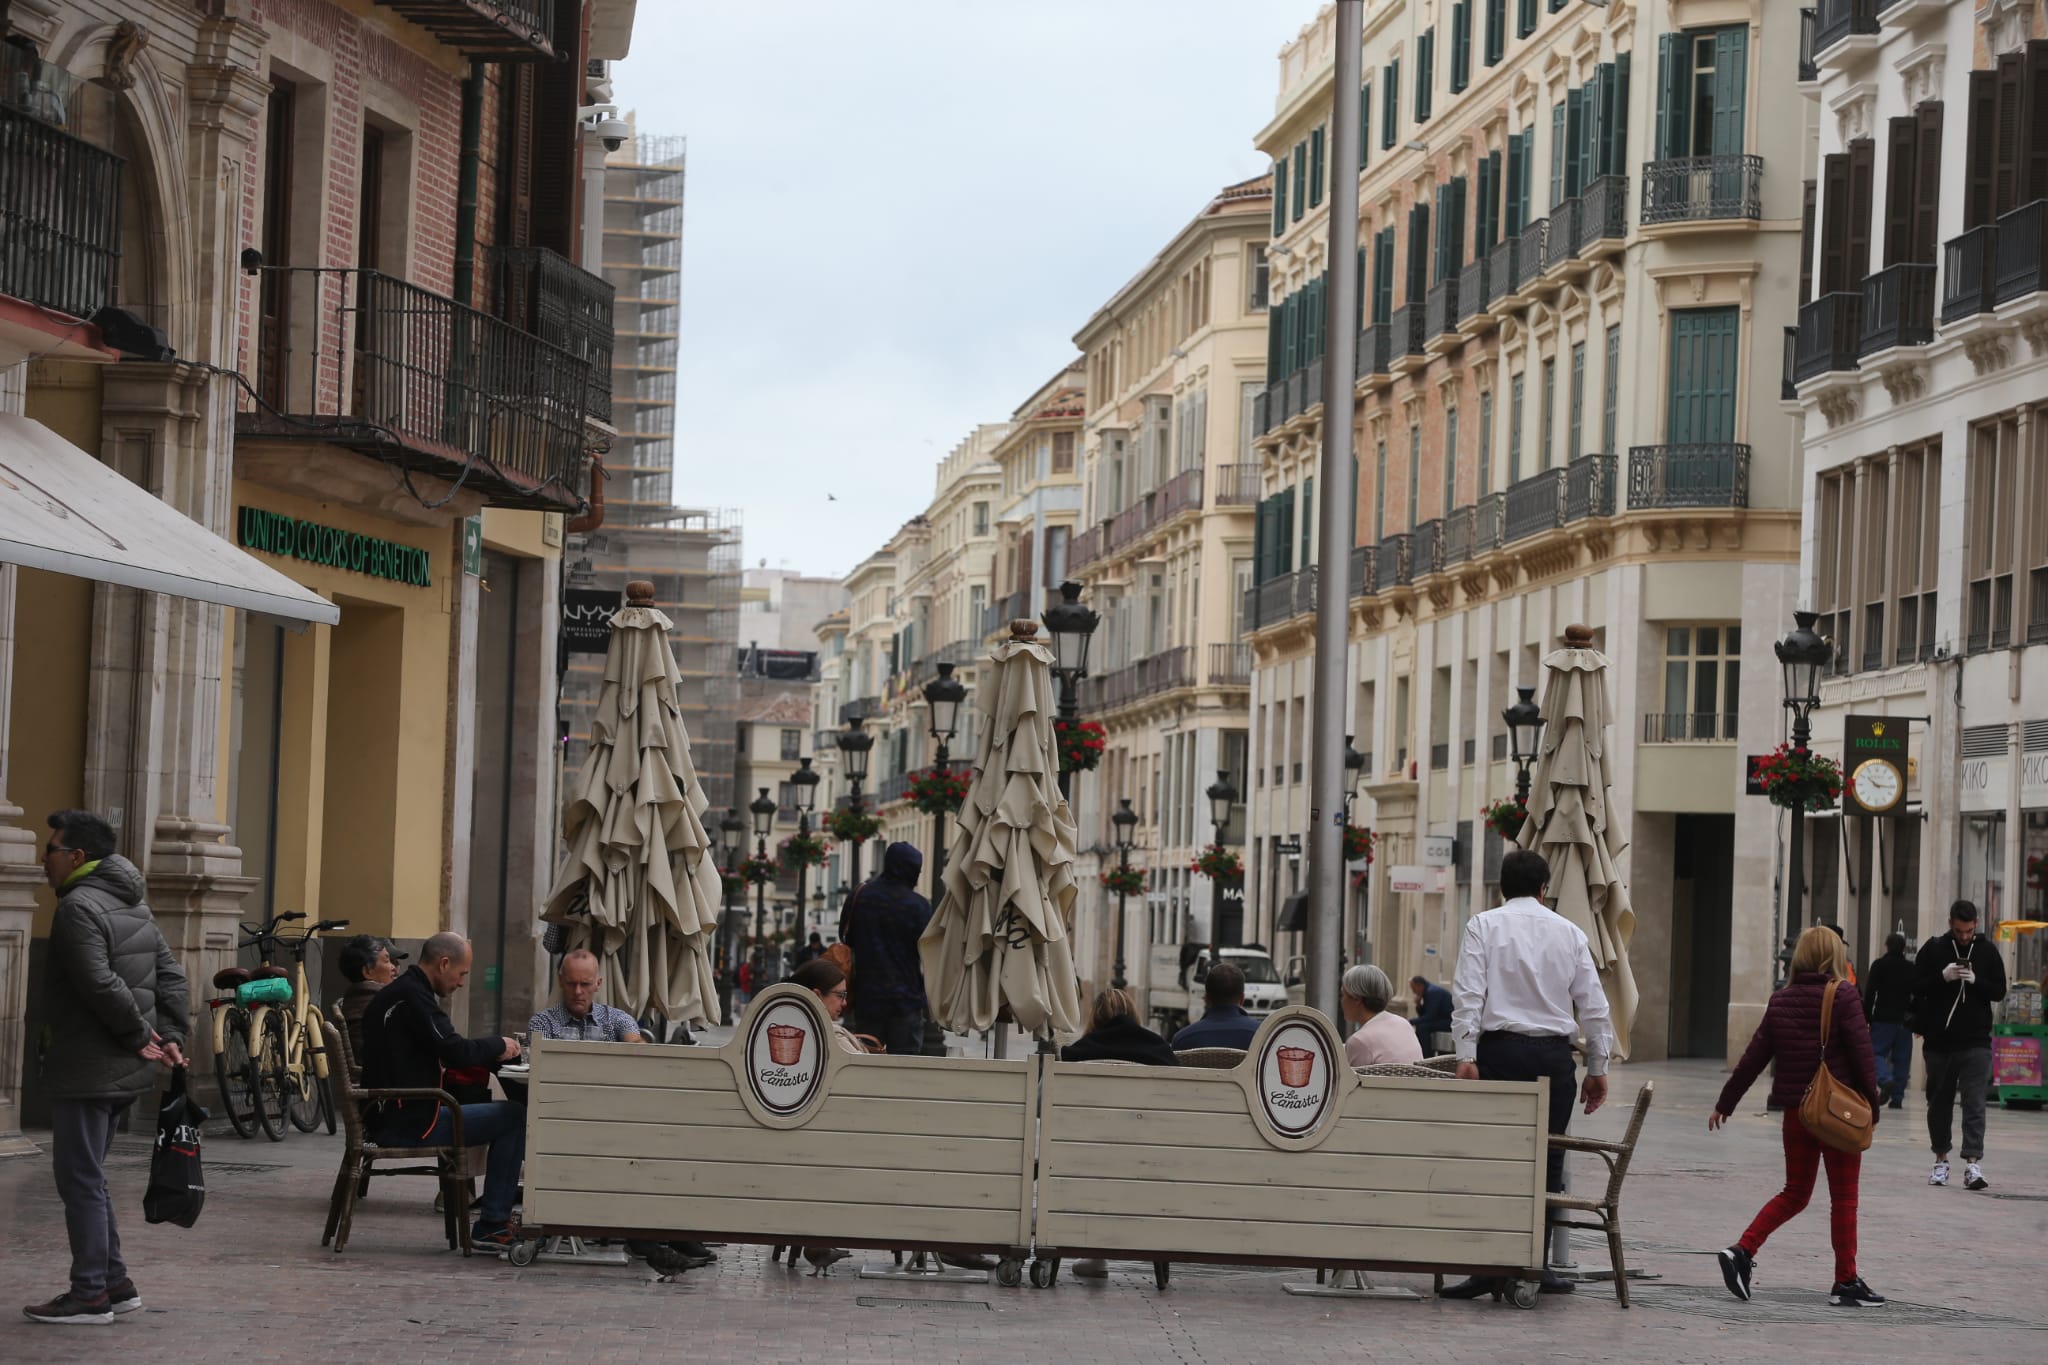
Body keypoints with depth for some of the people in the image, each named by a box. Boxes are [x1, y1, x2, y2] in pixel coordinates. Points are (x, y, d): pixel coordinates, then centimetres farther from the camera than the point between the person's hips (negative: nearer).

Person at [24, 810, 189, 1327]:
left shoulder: (79, 907, -15)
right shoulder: (133, 906, 16)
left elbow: (102, 985, -24)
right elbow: (171, 976, 14)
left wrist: (140, 1036, -14)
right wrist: (169, 1036, 5)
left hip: (87, 1069, -10)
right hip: (123, 1071, 10)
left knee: (80, 1179, -3)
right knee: (88, 1177, 18)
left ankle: (90, 1294, -1)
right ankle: (115, 1283, 20)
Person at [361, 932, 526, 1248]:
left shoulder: (395, 994, 18)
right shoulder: (413, 997, -15)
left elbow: (442, 1051, 22)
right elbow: (454, 1051, -21)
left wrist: (492, 1053, 10)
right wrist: (499, 1046, -4)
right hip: (410, 1123, -11)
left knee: (505, 1114, 22)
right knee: (515, 1116, -11)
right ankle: (492, 1225, -7)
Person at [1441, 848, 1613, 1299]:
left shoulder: (1484, 926, 3)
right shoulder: (1569, 932, 11)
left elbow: (1469, 994, -8)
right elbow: (1593, 1006, 10)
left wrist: (1466, 1056, -9)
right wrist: (1597, 1068, 15)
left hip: (1501, 1049, -2)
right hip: (1554, 1054, 2)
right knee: (1546, 1160, 8)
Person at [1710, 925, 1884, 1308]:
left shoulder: (1781, 1001, 4)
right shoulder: (1843, 997, -10)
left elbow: (1753, 1057, 6)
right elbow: (1861, 1054, -11)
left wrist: (1725, 1102, 14)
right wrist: (1871, 1105, -2)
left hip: (1796, 1111, 5)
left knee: (1794, 1193, 16)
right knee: (1844, 1197, 5)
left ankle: (1743, 1251, 0)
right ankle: (1846, 1282, 9)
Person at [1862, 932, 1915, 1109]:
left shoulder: (1879, 965, 0)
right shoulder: (1911, 968, 9)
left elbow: (1869, 994, -5)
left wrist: (1866, 1017, -1)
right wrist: (1917, 1022, 16)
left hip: (1883, 1019, -3)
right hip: (1905, 1020, 3)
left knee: (1877, 1052, -1)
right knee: (1902, 1058, 6)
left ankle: (1885, 1080, -29)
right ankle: (1897, 1098, 4)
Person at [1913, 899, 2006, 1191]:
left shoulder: (1987, 951, 4)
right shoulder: (1933, 949, 2)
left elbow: (1999, 991, 4)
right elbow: (1915, 987, 0)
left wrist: (1976, 981, -15)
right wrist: (1943, 977, -16)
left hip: (1975, 1043, -1)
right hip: (1939, 1042, 1)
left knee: (1974, 1103, -10)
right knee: (1939, 1102, 11)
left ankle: (1973, 1162, -16)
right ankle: (1941, 1159, 23)